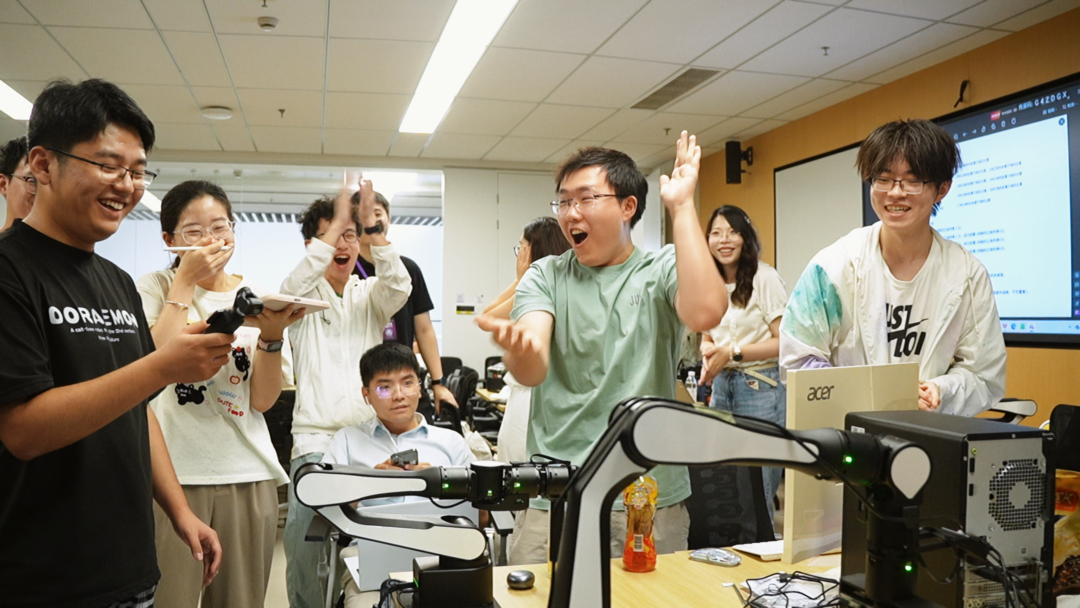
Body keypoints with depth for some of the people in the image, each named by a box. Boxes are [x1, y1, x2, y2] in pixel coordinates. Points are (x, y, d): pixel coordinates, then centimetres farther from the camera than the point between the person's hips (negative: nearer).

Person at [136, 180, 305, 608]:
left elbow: (262, 399, 0)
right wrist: (186, 279, -13)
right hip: (175, 472, -2)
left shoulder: (256, 297, 7)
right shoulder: (153, 288, 2)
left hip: (249, 474, 3)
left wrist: (272, 335, -17)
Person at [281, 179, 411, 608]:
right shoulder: (304, 297, 7)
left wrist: (372, 225, -22)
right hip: (315, 439, -1)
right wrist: (335, 223, -25)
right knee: (305, 546, -6)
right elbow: (295, 287, -18)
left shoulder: (369, 296, 12)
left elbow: (398, 288, -10)